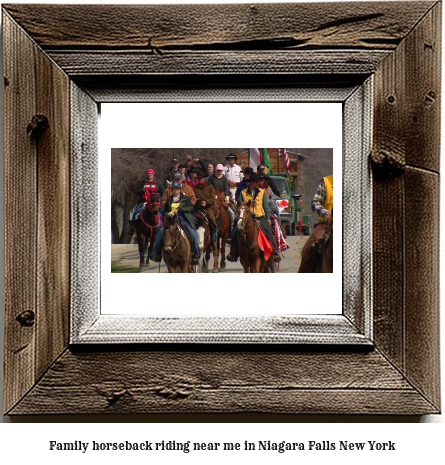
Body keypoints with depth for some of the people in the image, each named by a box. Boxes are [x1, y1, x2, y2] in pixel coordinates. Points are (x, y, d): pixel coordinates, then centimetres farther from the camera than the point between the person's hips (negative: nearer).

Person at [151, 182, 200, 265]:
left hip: (183, 219, -2)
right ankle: (156, 253, -16)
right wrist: (168, 213, -4)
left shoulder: (185, 198, 9)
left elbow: (191, 208, -7)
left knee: (193, 233, -24)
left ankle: (196, 255, -10)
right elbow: (165, 212, 21)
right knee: (161, 230, -23)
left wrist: (179, 209, -18)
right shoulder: (169, 200, 18)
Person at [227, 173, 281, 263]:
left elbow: (266, 207, 8)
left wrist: (268, 218, 3)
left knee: (268, 232, -15)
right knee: (235, 231, -10)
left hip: (260, 217, 0)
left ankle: (275, 253, -5)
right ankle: (233, 253, 6)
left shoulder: (262, 192, 6)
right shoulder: (243, 193, 4)